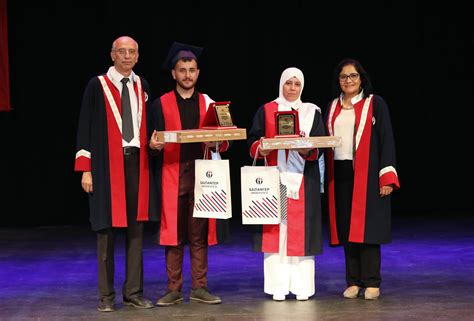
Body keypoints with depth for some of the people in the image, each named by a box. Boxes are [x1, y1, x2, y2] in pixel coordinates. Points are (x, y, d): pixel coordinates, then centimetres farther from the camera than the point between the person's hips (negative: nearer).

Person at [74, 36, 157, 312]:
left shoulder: (142, 86, 11)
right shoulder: (97, 85, -2)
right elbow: (85, 128, -2)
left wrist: (154, 143, -3)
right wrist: (86, 169, -8)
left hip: (137, 162, 4)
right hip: (107, 164, -4)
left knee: (136, 228, 5)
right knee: (107, 229, 0)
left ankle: (134, 292, 12)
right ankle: (107, 296, 8)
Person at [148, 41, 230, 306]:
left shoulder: (208, 103, 11)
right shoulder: (160, 104, 7)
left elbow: (224, 141, 9)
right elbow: (153, 143, 4)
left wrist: (217, 142, -13)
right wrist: (154, 145, -18)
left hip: (201, 175, 1)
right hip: (171, 176, -1)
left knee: (199, 234, 3)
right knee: (173, 234, 1)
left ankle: (199, 288, 10)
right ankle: (174, 290, 7)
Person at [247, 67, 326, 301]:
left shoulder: (312, 112, 11)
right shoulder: (266, 110, 10)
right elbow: (252, 140, 5)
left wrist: (307, 150, -18)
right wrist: (260, 148, -17)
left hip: (303, 179, 0)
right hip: (274, 178, 0)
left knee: (301, 230, -2)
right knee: (274, 229, -4)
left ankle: (302, 286, 2)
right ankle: (278, 286, 0)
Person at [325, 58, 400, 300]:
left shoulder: (375, 104, 0)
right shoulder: (333, 107, 14)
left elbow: (386, 140, -3)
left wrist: (387, 177, -11)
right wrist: (326, 176, 6)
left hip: (367, 174, -4)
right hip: (340, 173, 4)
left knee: (366, 225, -5)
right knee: (345, 226, 4)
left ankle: (372, 282, 1)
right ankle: (353, 281, 10)